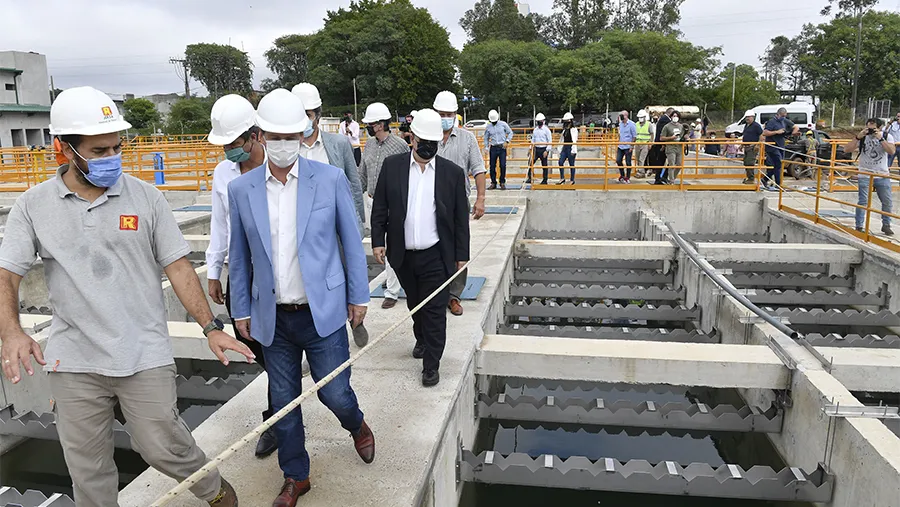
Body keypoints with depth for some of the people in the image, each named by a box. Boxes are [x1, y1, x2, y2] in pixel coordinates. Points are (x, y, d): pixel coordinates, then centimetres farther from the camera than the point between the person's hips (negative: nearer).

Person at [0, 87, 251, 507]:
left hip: (145, 356, -1)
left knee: (163, 447, 3)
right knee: (87, 469, 12)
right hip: (73, 361, 2)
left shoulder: (145, 198, -1)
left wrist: (211, 327, -8)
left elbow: (177, 266, -1)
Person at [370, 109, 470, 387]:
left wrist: (461, 255, 1)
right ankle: (421, 340, 45)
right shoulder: (392, 165, 0)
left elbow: (461, 218, 0)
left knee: (435, 310, 1)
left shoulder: (453, 172, -3)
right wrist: (378, 240, -1)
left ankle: (431, 364, 12)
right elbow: (379, 207, 4)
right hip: (403, 254, 2)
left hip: (436, 256, -2)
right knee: (414, 304, 21)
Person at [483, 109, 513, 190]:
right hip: (493, 148, 2)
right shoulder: (488, 127, 6)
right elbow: (486, 138, 16)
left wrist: (507, 141, -6)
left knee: (503, 165, -6)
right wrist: (486, 148, 8)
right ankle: (493, 183, 12)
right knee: (492, 166, 2)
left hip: (502, 147, -2)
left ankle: (502, 183, 5)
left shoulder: (503, 124, 0)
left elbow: (510, 132, 7)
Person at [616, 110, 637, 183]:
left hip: (628, 147, -6)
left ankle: (627, 178, 13)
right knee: (618, 160, 4)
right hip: (621, 146, 6)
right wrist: (618, 143, 15)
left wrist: (632, 146, -14)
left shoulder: (631, 124, -9)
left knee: (628, 163, 1)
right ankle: (622, 175, 21)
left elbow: (634, 136, -9)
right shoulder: (620, 124, 10)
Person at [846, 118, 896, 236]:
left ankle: (886, 225, 24)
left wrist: (880, 138, -21)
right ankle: (859, 226, 5)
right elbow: (847, 150, -11)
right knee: (863, 202, -4)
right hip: (865, 175, -2)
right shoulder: (863, 137, -2)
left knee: (888, 202, 7)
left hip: (883, 175, 2)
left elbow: (892, 151, -17)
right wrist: (858, 137, -20)